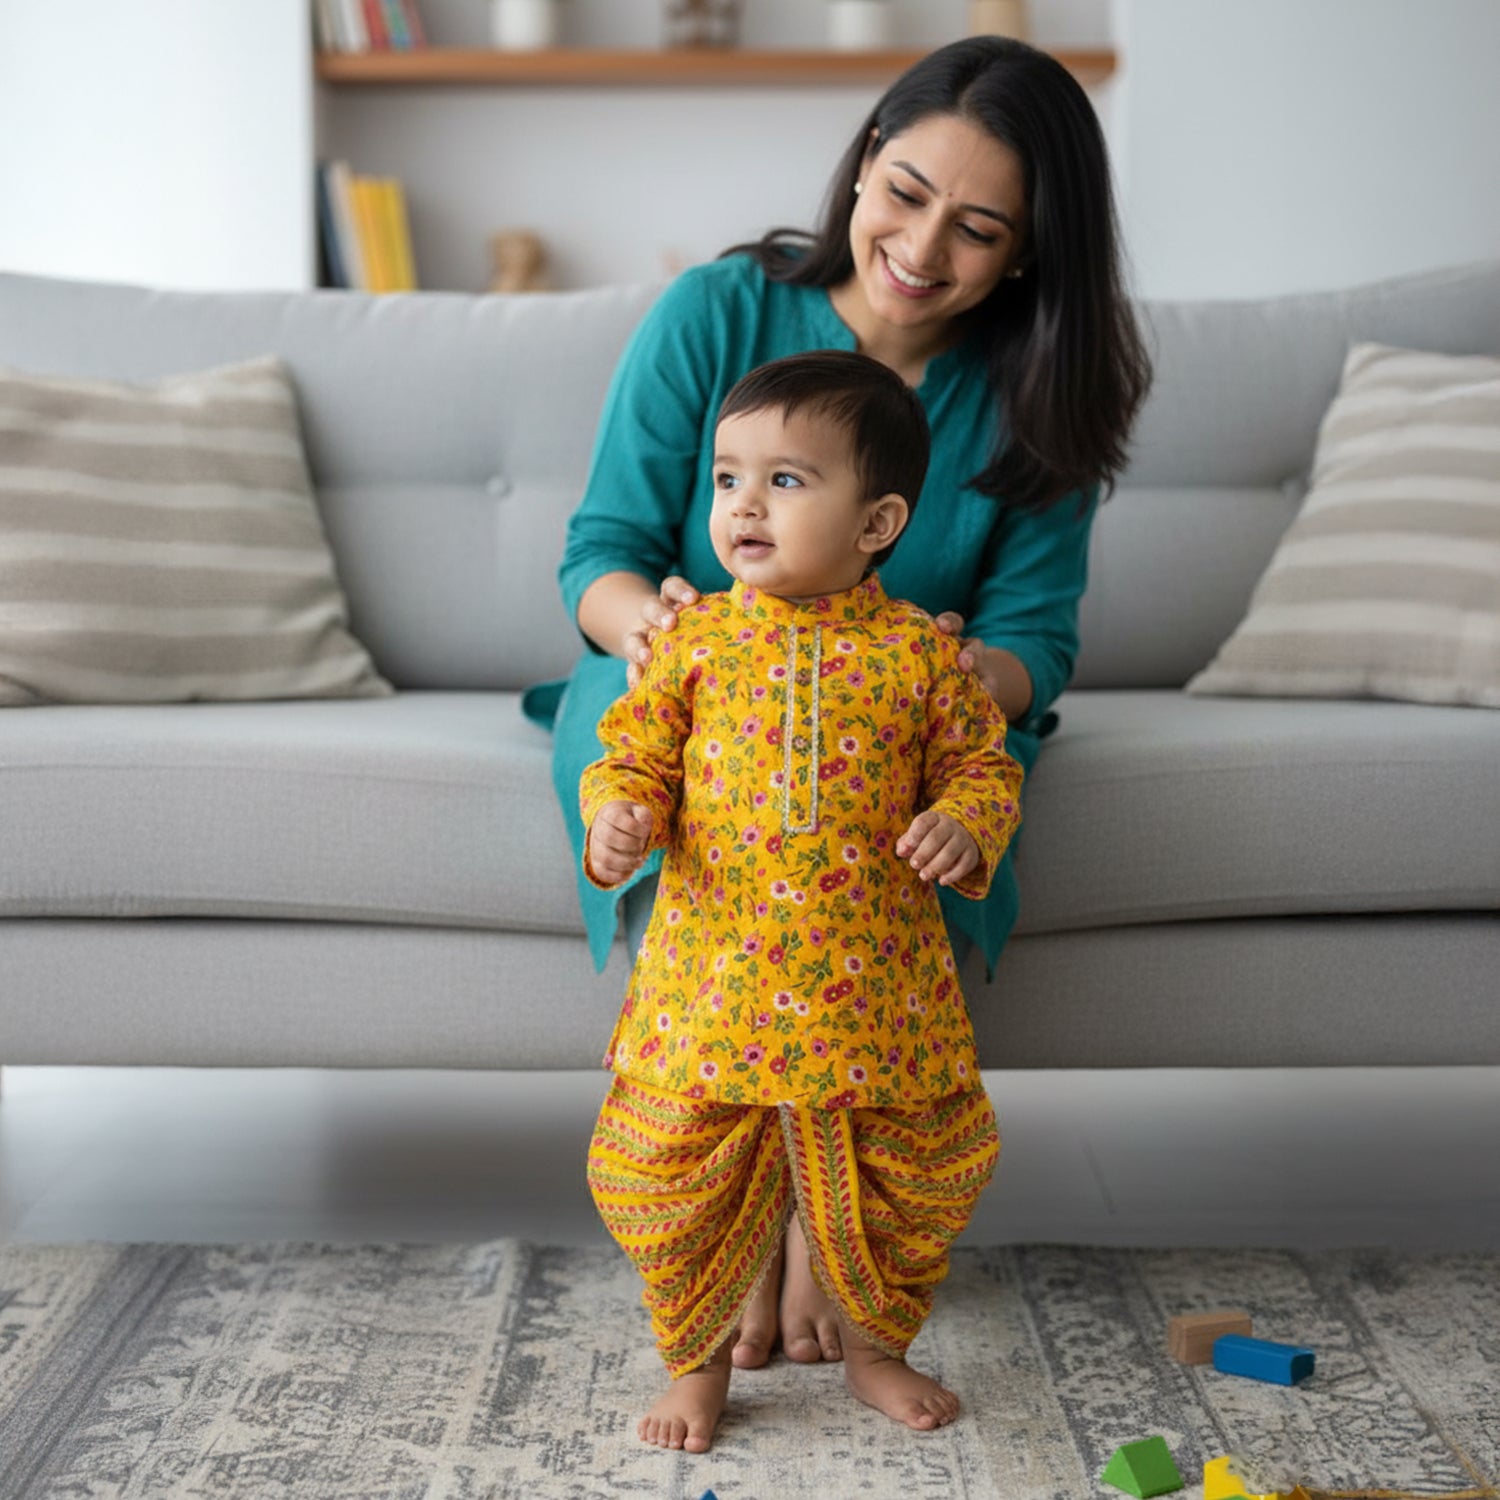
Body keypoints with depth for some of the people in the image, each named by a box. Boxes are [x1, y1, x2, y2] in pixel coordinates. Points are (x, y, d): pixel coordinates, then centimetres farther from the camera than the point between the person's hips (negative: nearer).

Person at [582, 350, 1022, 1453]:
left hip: (874, 990, 0)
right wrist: (620, 817, -15)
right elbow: (635, 756, 5)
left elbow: (985, 765, 6)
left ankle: (878, 1348, 39)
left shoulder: (919, 652, -2)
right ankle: (697, 1363, 30)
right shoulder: (699, 640, 0)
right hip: (713, 980, 0)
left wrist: (966, 826, -14)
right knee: (680, 1184, 6)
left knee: (902, 1186, 14)